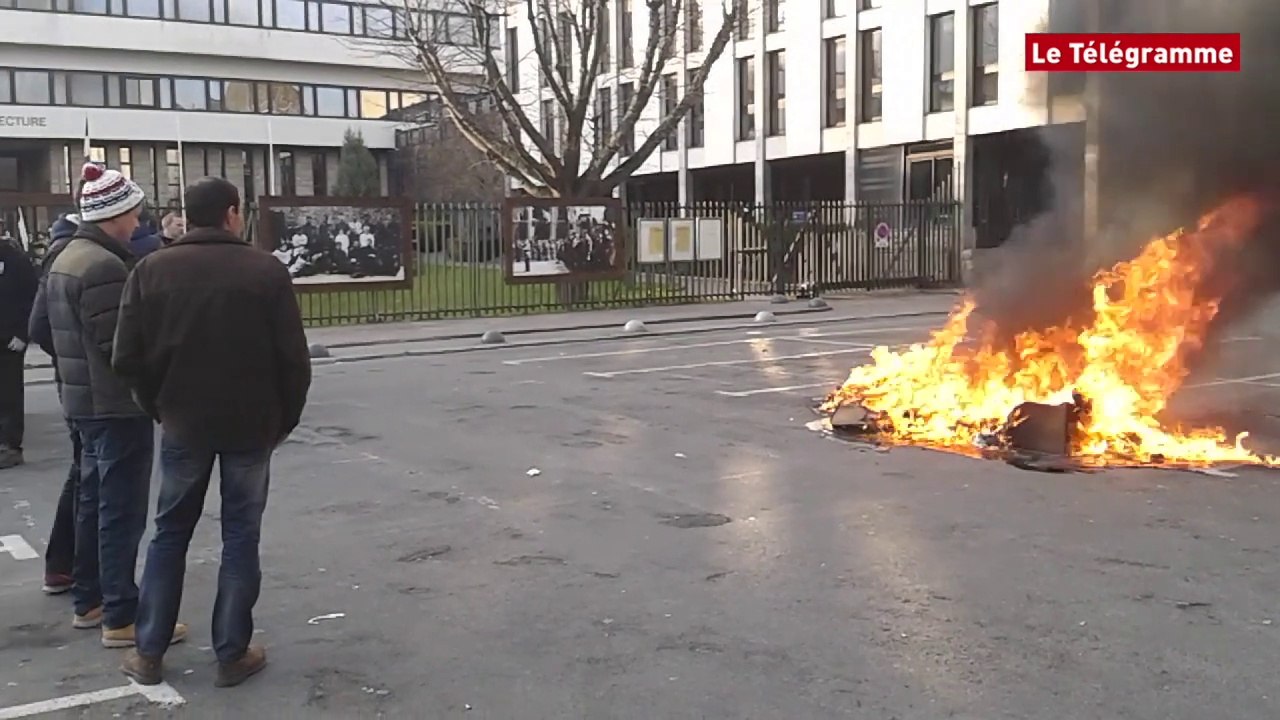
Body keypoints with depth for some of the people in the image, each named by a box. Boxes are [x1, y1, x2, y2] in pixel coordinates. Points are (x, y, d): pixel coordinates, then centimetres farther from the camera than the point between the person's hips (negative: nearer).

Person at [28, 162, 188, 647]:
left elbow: (39, 324, 19)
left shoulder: (66, 259, 12)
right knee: (122, 511, -5)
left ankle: (88, 602, 26)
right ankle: (122, 618, 1)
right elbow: (123, 345, -24)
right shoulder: (104, 265, -21)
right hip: (118, 404, -10)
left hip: (85, 400, 10)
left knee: (94, 503, 17)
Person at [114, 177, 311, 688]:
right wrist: (284, 419, 5)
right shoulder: (266, 271, -8)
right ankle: (232, 654, 11)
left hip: (183, 423, 2)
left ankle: (148, 652, 19)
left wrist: (160, 408, 12)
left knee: (170, 533, 16)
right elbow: (294, 359, -9)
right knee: (241, 536, 8)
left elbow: (128, 358, -2)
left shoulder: (152, 270, -2)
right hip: (252, 424, -2)